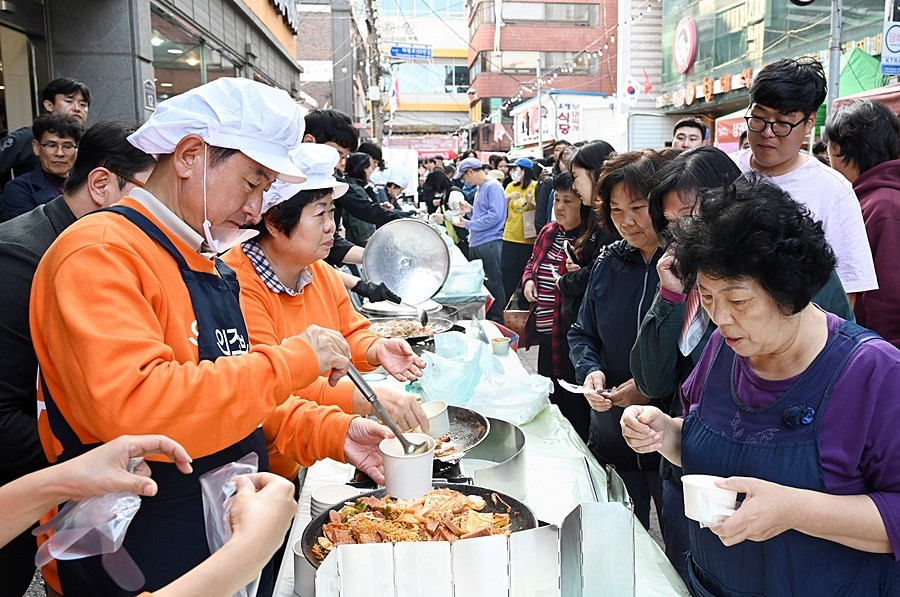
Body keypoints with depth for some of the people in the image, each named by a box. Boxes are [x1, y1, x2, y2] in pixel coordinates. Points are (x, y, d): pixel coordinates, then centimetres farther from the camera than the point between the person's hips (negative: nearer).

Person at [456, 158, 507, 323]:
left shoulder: (493, 187, -10)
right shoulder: (480, 188, 19)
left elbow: (494, 215, -20)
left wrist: (469, 224, -13)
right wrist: (471, 211, 10)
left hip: (489, 243, -10)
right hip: (475, 244, 10)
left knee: (492, 284, -4)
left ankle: (496, 321, 2)